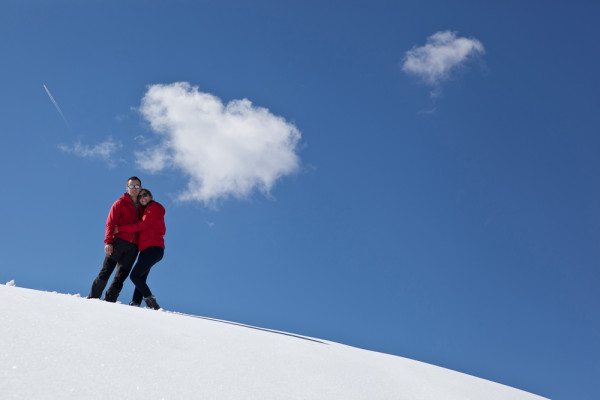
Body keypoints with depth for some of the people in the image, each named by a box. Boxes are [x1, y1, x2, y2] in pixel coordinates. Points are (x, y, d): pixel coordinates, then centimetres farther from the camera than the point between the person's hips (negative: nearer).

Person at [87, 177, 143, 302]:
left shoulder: (141, 207, 21)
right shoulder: (120, 203, 8)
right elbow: (110, 223, 0)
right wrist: (108, 242, -13)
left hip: (133, 247, 4)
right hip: (119, 242, -4)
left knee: (121, 277, -2)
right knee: (106, 271, -9)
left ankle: (109, 301, -1)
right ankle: (92, 298, -4)